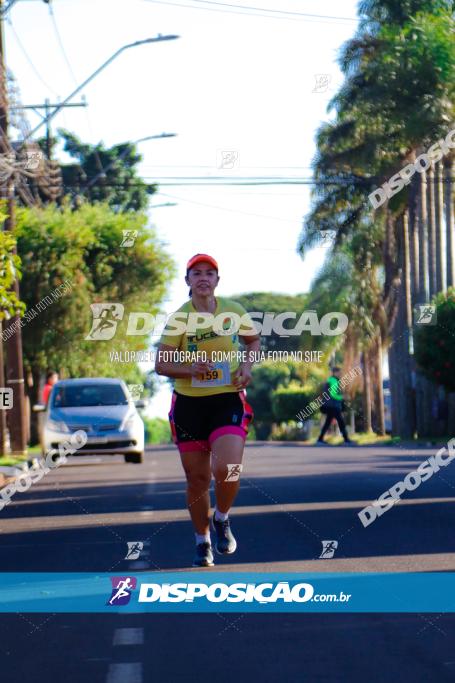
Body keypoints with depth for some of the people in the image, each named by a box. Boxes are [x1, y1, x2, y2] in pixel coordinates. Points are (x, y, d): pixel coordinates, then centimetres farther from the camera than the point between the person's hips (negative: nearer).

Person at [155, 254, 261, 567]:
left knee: (226, 469, -20)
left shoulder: (234, 311, 0)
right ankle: (203, 542, 25)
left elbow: (254, 340, 18)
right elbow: (161, 364, -3)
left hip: (228, 400, 0)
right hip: (189, 403, 0)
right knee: (197, 477, 5)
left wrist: (247, 365, -2)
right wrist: (190, 369, -22)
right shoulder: (178, 318, -4)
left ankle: (222, 519, 11)